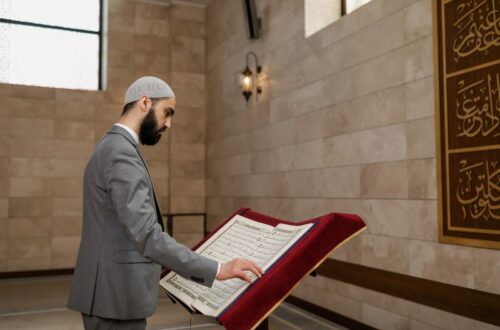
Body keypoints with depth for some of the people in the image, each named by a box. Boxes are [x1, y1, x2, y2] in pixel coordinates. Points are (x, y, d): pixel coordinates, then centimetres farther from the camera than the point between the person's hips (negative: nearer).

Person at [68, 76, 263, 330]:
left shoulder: (112, 147, 15)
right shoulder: (121, 152, -19)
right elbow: (146, 235, -28)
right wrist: (216, 270, -28)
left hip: (110, 290, 11)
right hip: (116, 295, -11)